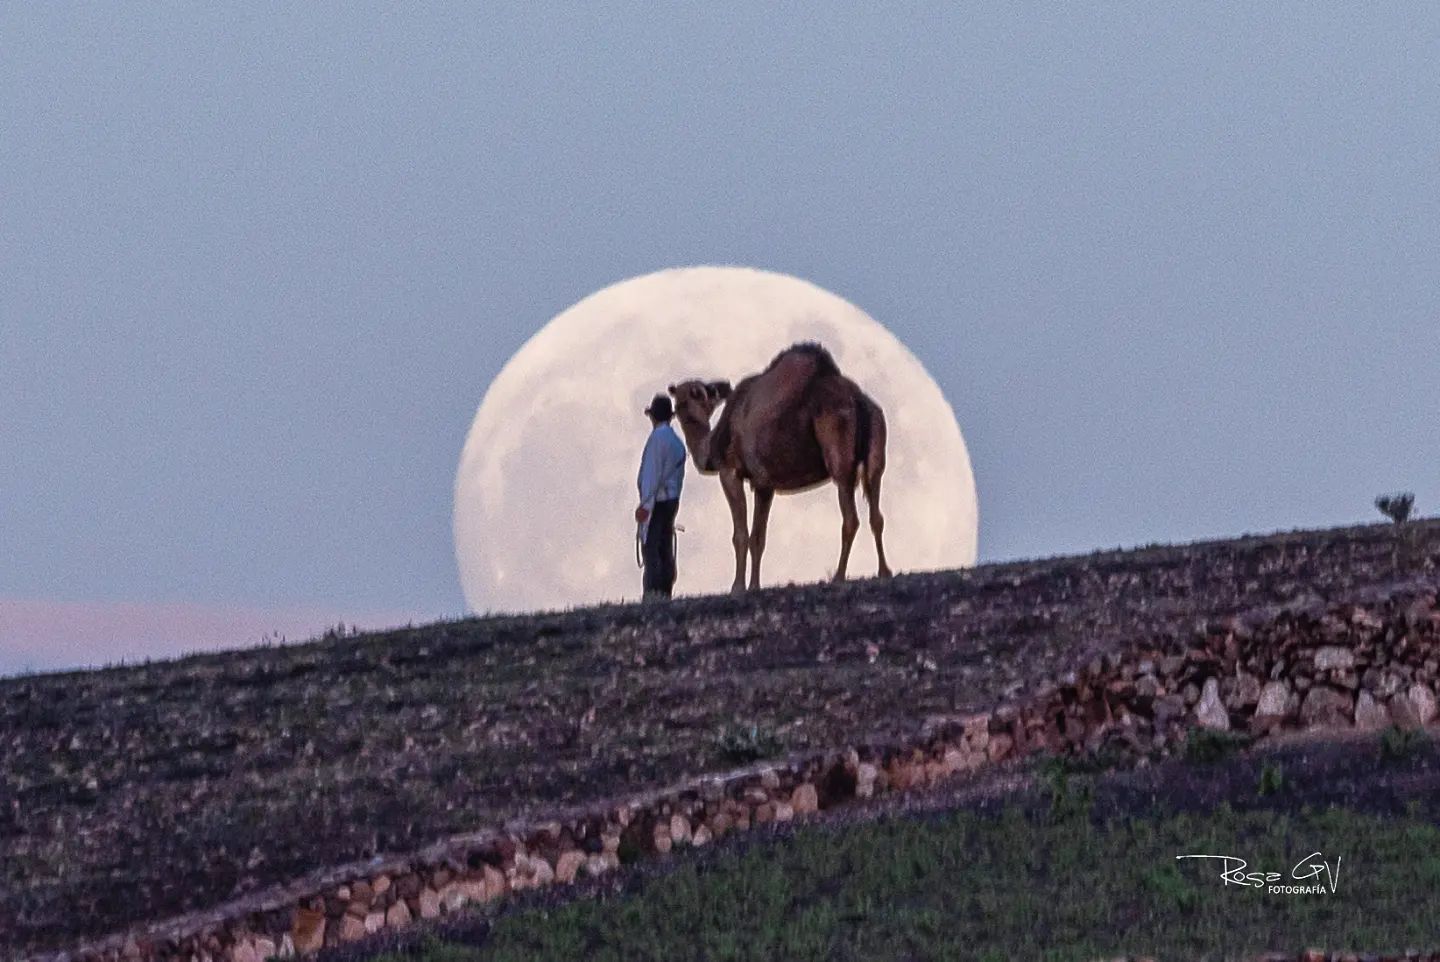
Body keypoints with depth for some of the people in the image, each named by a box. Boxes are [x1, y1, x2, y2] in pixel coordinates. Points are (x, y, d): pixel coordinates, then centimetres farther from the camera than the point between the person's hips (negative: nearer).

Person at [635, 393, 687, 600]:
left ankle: (653, 591, -20)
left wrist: (645, 504, -15)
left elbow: (652, 473, -14)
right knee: (665, 550, 9)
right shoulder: (677, 443, 16)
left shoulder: (657, 438, -10)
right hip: (672, 500, 8)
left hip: (656, 501, -8)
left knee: (650, 548, -12)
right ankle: (666, 590, 7)